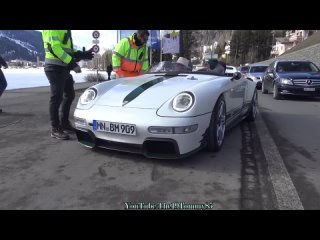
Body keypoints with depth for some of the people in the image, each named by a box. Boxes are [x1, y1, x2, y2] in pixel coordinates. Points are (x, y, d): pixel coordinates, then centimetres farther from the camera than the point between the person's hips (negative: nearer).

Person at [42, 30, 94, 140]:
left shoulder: (66, 31, 19)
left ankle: (64, 124, 25)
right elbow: (54, 47, -20)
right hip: (55, 67, -10)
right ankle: (55, 129, 4)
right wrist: (72, 63, -23)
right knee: (56, 98, -6)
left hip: (64, 67, 10)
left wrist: (83, 54, 9)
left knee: (69, 95, 13)